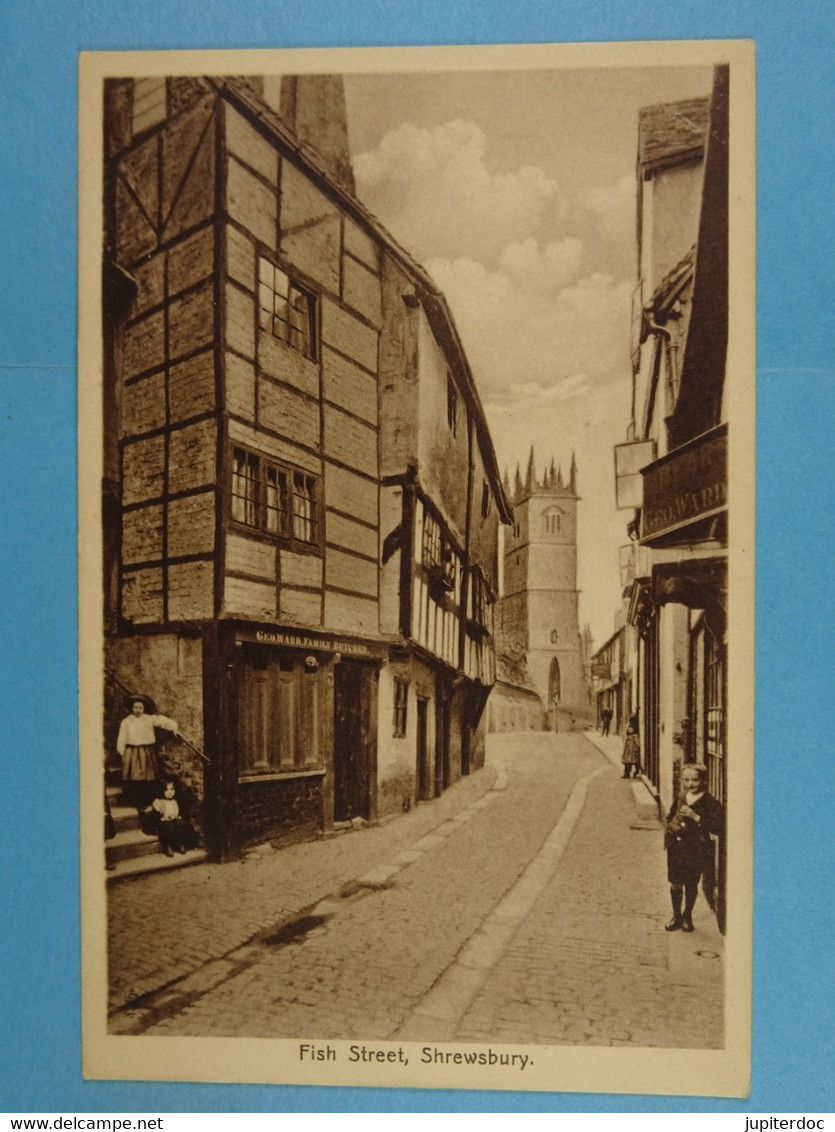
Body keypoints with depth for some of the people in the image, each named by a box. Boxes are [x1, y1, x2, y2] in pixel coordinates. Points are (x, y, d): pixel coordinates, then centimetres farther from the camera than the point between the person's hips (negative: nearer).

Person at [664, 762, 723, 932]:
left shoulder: (710, 803, -11)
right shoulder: (680, 799, 7)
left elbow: (716, 827, -20)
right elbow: (670, 818, 20)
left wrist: (695, 816, -25)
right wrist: (671, 826, -2)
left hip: (696, 851, -4)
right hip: (676, 848, 4)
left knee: (691, 886, 11)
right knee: (675, 885, 10)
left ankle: (687, 917, 31)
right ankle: (676, 916, 28)